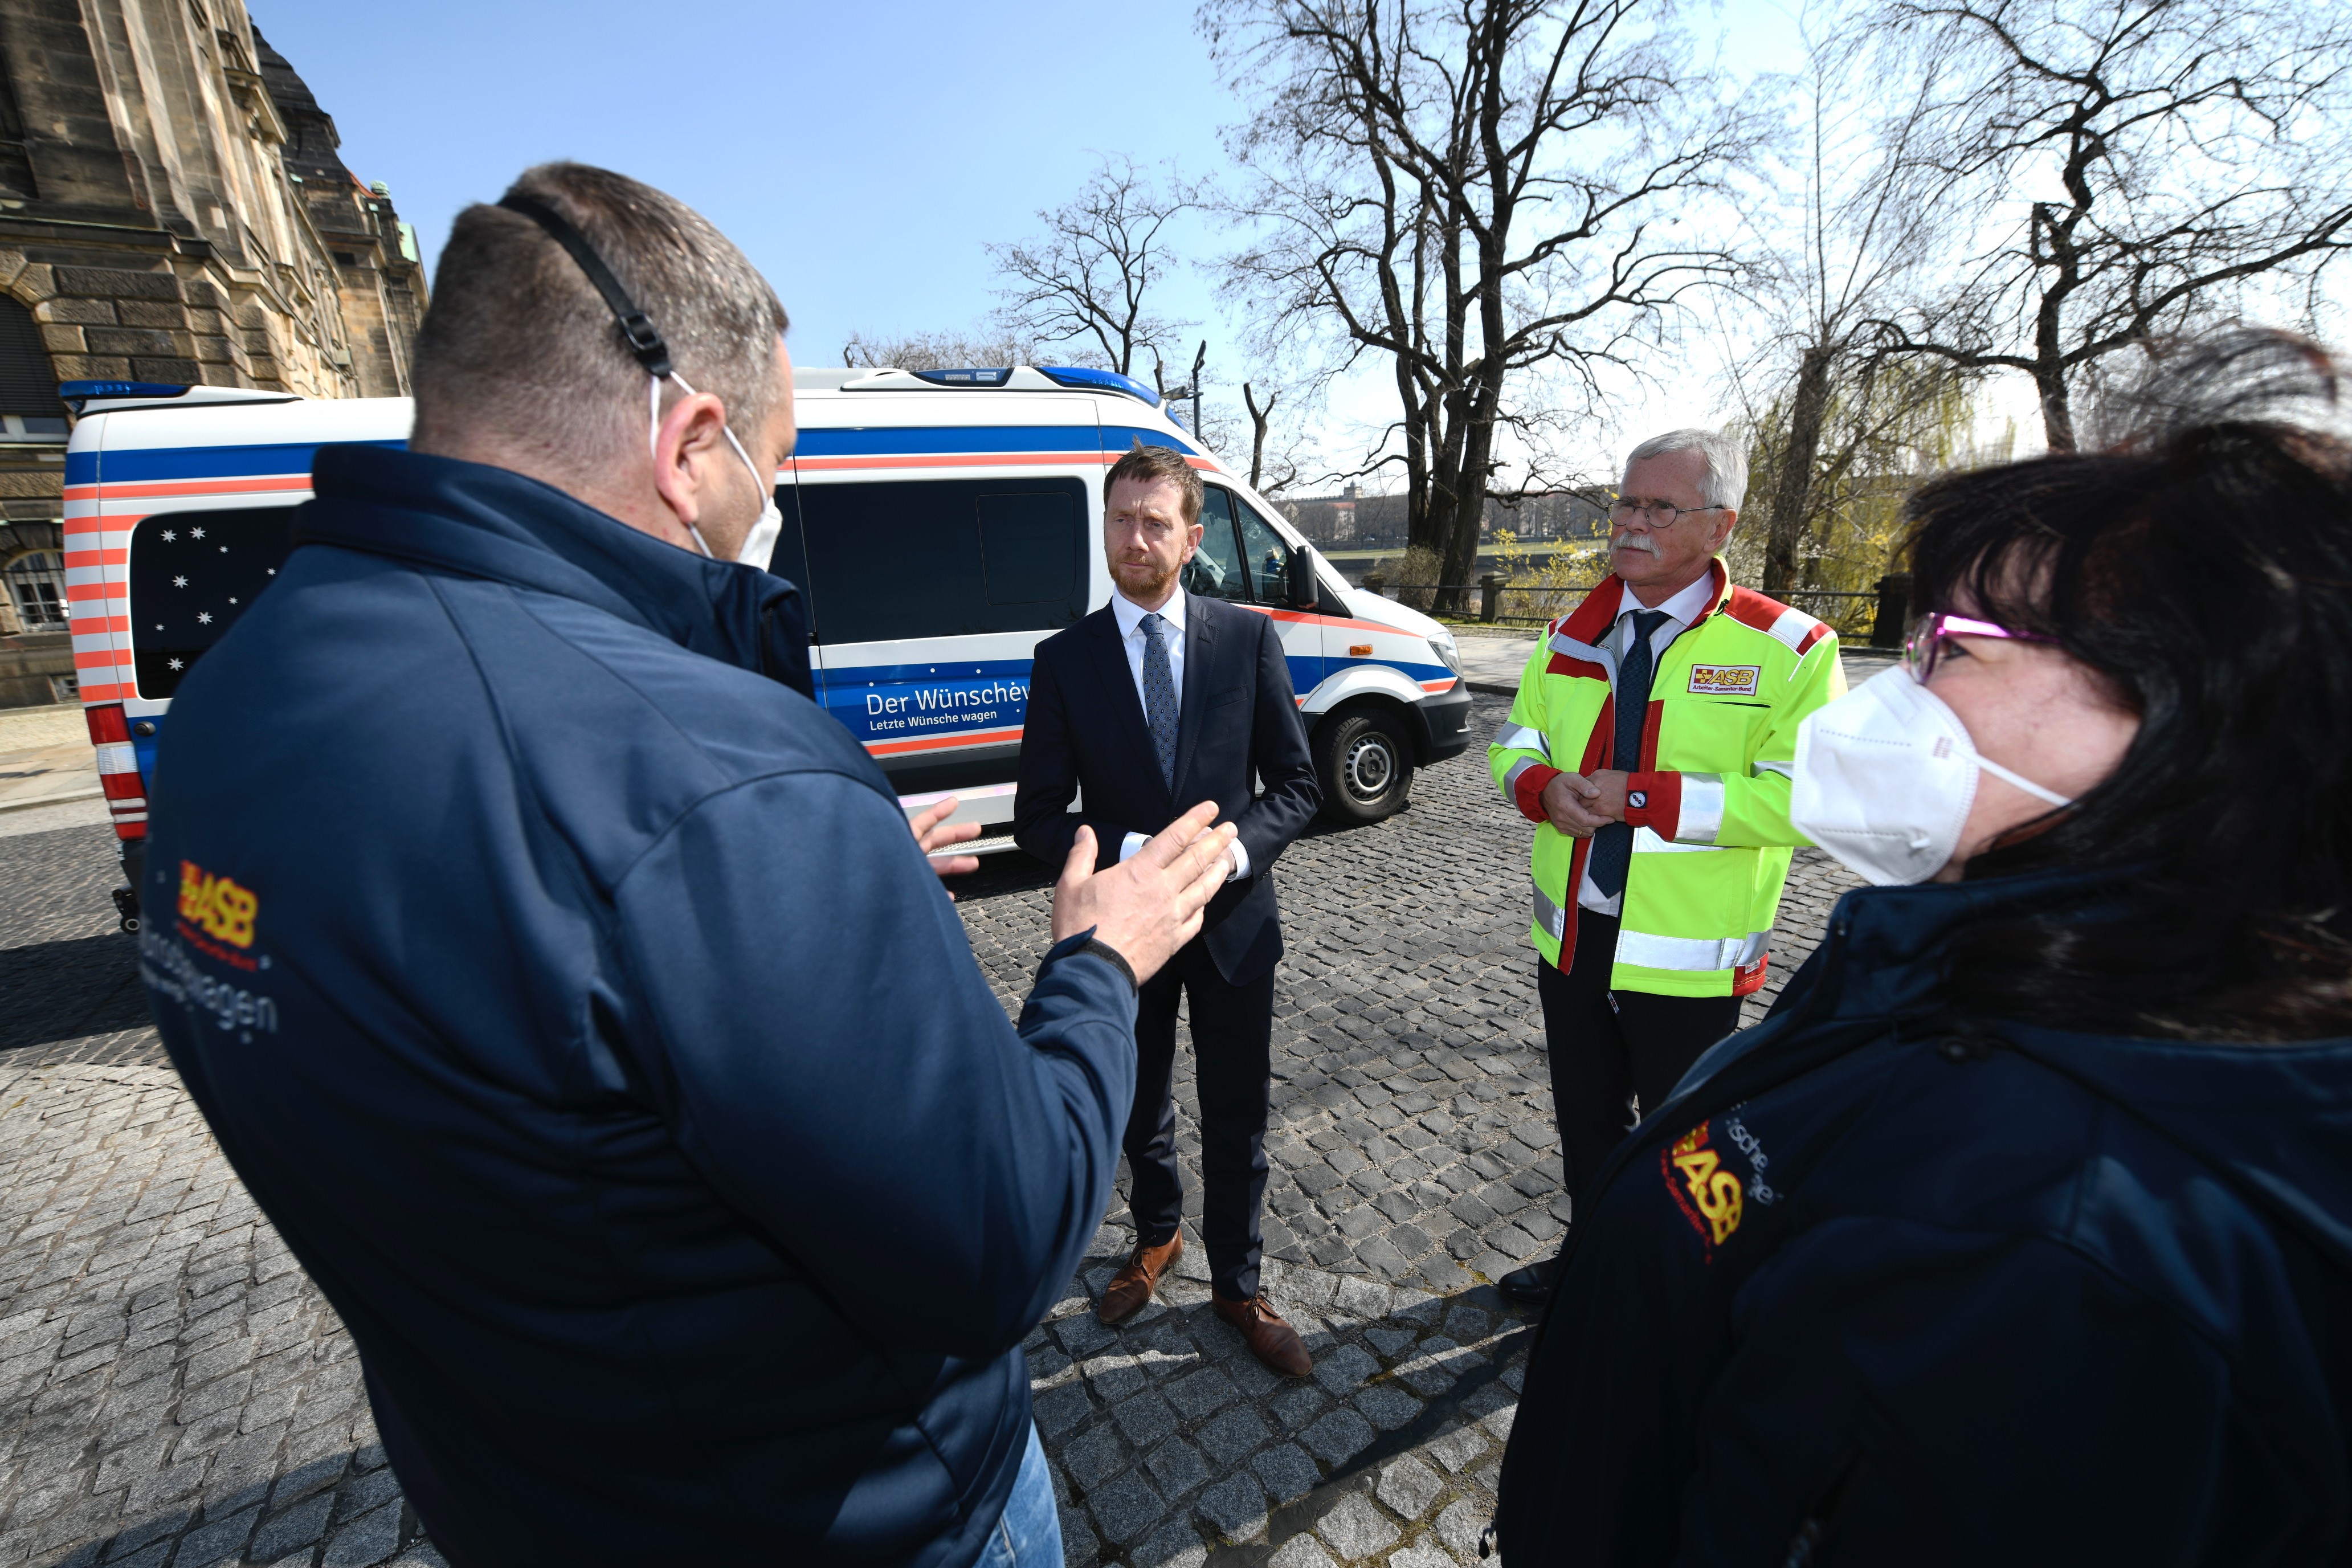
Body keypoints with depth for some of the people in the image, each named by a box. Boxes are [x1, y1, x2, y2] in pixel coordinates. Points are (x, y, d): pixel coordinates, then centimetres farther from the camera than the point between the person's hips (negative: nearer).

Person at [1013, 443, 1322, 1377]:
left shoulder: (1248, 640, -4)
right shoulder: (1064, 660, -5)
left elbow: (1296, 785, -3)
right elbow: (1038, 817, -7)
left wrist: (1234, 847, -21)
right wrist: (1135, 855, -22)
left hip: (1234, 921, 0)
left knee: (1238, 1118, 14)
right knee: (1139, 1109, 22)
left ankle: (1236, 1286, 40)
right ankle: (1157, 1237, 53)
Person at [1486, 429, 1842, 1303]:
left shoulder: (1787, 648, -12)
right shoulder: (1571, 634, 5)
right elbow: (1516, 743, 9)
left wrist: (1643, 796, -26)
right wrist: (1545, 785, -14)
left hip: (1687, 959, -4)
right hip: (1571, 938, 5)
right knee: (1585, 1122, 24)